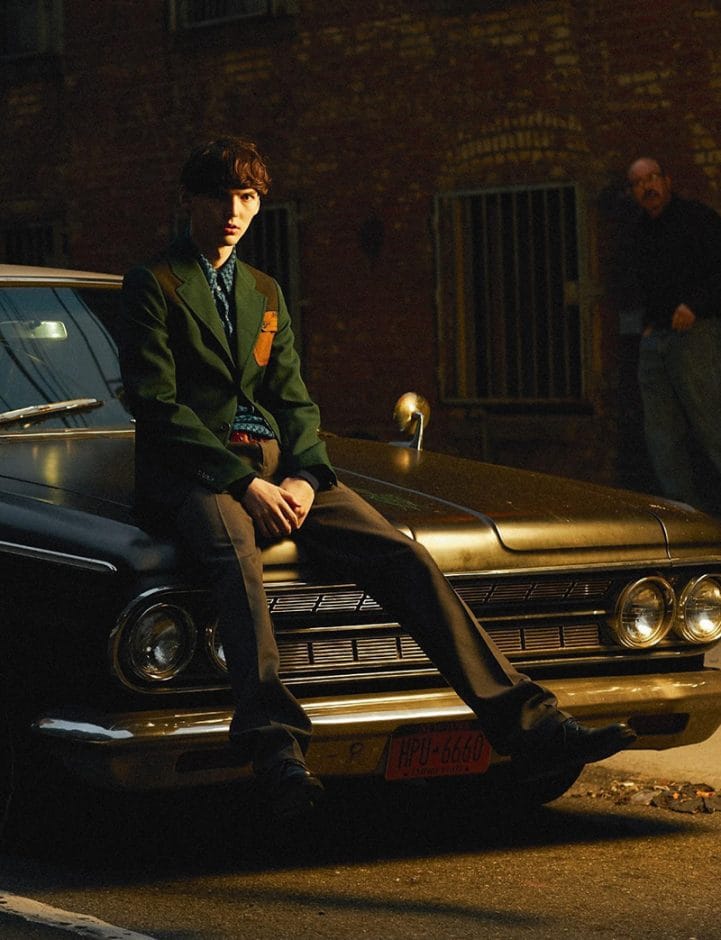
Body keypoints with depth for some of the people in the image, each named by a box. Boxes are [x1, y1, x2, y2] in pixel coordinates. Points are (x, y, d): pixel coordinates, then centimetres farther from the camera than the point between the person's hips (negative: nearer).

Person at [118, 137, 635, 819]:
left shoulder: (265, 293, 23)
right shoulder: (151, 287, 3)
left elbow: (293, 399, 16)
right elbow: (155, 404, -7)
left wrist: (303, 478, -6)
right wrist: (245, 483, -16)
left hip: (277, 469, 6)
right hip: (191, 474, -6)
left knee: (404, 558, -15)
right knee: (236, 558, -40)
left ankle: (527, 725, -22)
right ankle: (273, 744, -59)